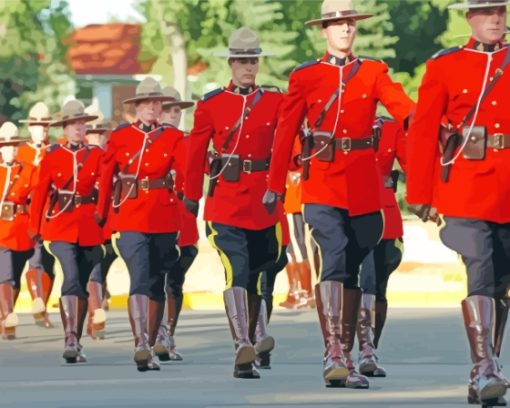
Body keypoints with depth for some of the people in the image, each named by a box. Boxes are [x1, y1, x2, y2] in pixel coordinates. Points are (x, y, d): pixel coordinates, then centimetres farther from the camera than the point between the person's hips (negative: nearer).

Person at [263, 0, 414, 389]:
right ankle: (334, 354, -25)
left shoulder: (373, 72, 9)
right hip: (322, 182, -2)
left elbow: (403, 107, -7)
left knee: (351, 268, 7)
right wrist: (275, 186, 1)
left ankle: (345, 357, 15)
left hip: (363, 184, 2)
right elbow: (286, 133, 6)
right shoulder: (305, 77, 6)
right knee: (335, 258, -18)